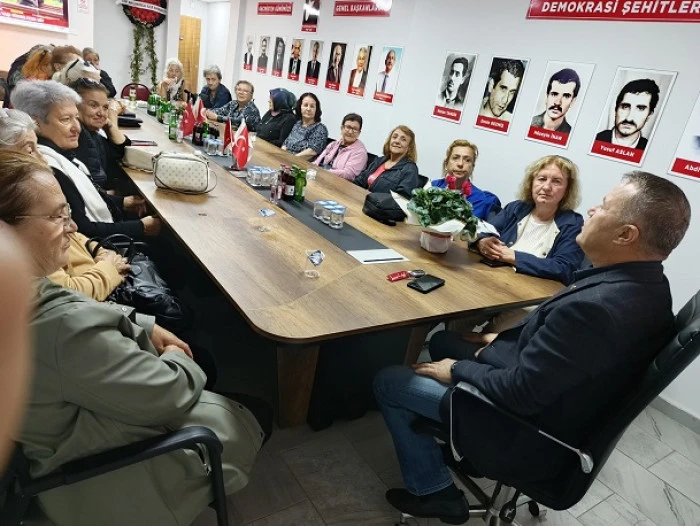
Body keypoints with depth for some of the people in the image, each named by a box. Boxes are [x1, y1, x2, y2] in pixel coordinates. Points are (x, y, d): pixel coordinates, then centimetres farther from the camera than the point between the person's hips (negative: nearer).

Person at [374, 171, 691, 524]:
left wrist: (458, 369, -13)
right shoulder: (646, 284, -6)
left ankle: (434, 491, 14)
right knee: (443, 340, 20)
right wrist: (504, 339, 6)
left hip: (529, 433, -9)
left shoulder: (596, 307, -36)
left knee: (388, 382, 0)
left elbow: (519, 393, -28)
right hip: (557, 398, 9)